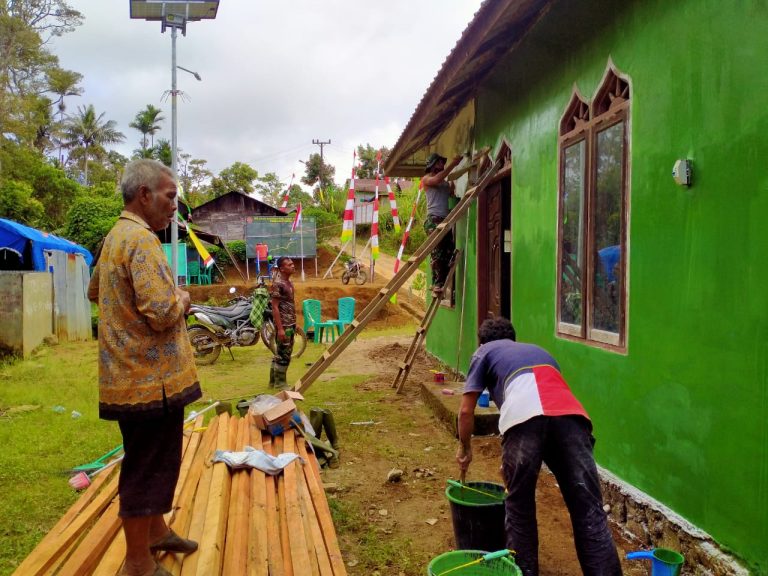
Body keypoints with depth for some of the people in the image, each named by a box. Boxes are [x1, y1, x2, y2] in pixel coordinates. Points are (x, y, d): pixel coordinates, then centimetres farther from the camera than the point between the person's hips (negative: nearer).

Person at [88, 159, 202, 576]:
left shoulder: (115, 237, 13)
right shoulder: (141, 239, -20)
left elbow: (94, 291, 28)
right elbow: (162, 313, -28)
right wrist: (181, 299, -7)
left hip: (133, 375, 10)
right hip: (152, 378, -10)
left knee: (154, 463, 23)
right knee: (147, 468, 3)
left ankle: (155, 531, 40)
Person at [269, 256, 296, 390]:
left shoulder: (289, 282, 12)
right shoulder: (278, 283, -16)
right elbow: (275, 307, -18)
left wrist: (294, 323, 18)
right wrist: (280, 328, -21)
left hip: (290, 324, 9)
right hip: (283, 325, -9)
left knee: (285, 353, 14)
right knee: (283, 354, -3)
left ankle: (274, 380, 24)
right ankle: (279, 383, 8)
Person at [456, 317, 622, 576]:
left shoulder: (484, 352, 29)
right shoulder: (537, 350, 43)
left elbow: (466, 411, 22)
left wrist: (465, 447, 41)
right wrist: (512, 461, 55)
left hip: (524, 415, -3)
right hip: (572, 414, 4)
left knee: (519, 508, 15)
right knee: (589, 510, 5)